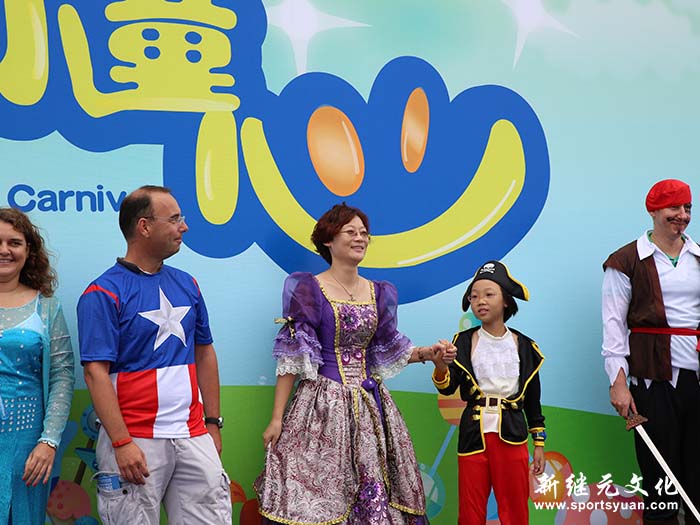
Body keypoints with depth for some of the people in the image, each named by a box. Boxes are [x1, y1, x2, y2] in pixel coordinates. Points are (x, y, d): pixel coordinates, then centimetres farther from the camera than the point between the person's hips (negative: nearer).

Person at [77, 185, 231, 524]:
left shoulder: (187, 284, 11)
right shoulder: (103, 293, -8)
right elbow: (96, 372, -13)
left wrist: (213, 422, 13)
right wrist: (122, 442, -18)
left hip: (193, 437, 5)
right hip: (135, 441, -5)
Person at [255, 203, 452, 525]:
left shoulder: (379, 293, 12)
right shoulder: (308, 289, -4)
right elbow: (292, 358, -7)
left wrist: (427, 353, 3)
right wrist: (276, 418, -10)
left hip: (370, 405, 5)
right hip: (324, 404, -5)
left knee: (375, 495, 4)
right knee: (318, 494, -5)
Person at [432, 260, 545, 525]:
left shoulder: (524, 347, 3)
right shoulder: (463, 343, 0)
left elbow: (532, 399, 8)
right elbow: (447, 388, -10)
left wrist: (539, 443, 8)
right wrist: (440, 366, -31)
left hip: (512, 436, 1)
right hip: (474, 432, 0)